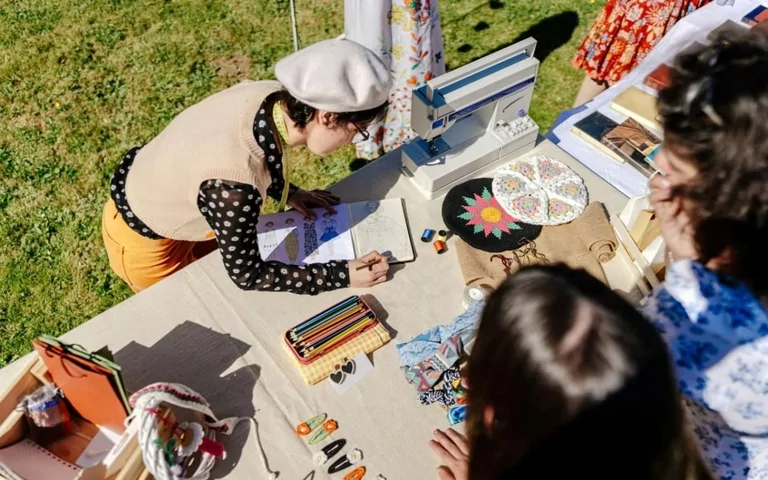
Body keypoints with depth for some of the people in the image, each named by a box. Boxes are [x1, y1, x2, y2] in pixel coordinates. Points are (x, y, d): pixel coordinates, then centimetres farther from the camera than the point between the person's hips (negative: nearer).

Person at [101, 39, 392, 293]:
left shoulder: (269, 97, -22)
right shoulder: (234, 186, -44)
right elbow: (247, 275, -28)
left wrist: (289, 194, -1)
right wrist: (342, 276, -27)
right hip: (141, 240, -7)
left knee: (215, 282, 29)